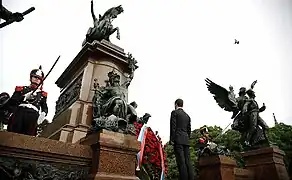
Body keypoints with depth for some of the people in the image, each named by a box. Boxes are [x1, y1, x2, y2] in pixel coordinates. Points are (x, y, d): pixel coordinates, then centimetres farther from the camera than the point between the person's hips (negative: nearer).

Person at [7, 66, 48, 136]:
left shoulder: (42, 94, 24)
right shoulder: (21, 89, 22)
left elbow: (45, 107, 18)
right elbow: (11, 102, 11)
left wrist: (43, 114, -6)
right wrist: (24, 97, -3)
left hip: (33, 116, 0)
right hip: (19, 113, 0)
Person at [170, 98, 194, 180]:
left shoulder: (174, 112, 2)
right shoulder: (187, 116, 20)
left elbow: (173, 126, -8)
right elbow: (189, 130, 18)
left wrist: (172, 139, -9)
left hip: (178, 139, -6)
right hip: (186, 140, 6)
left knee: (181, 161, -11)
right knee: (188, 161, 2)